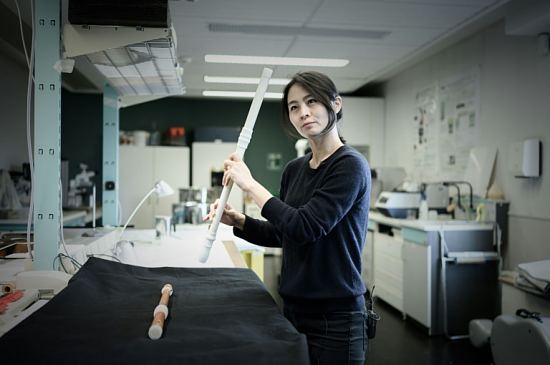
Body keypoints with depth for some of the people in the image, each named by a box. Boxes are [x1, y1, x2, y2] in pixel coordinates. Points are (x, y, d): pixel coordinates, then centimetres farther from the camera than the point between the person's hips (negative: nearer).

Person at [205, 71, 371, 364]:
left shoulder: (350, 165, -15)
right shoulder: (294, 169, 6)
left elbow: (304, 227, -24)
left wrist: (250, 184, -16)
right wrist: (237, 220, -2)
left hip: (336, 317, -6)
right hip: (293, 308, 7)